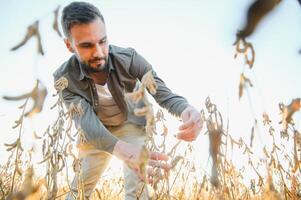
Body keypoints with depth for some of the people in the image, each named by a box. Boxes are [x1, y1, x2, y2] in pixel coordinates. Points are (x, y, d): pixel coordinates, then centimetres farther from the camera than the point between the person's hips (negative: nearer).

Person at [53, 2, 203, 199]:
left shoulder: (129, 58, -29)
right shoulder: (65, 78, -28)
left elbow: (162, 92, -31)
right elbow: (87, 122, -39)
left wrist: (187, 109, -58)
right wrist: (123, 150, -60)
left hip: (131, 123, -1)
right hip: (94, 130, 1)